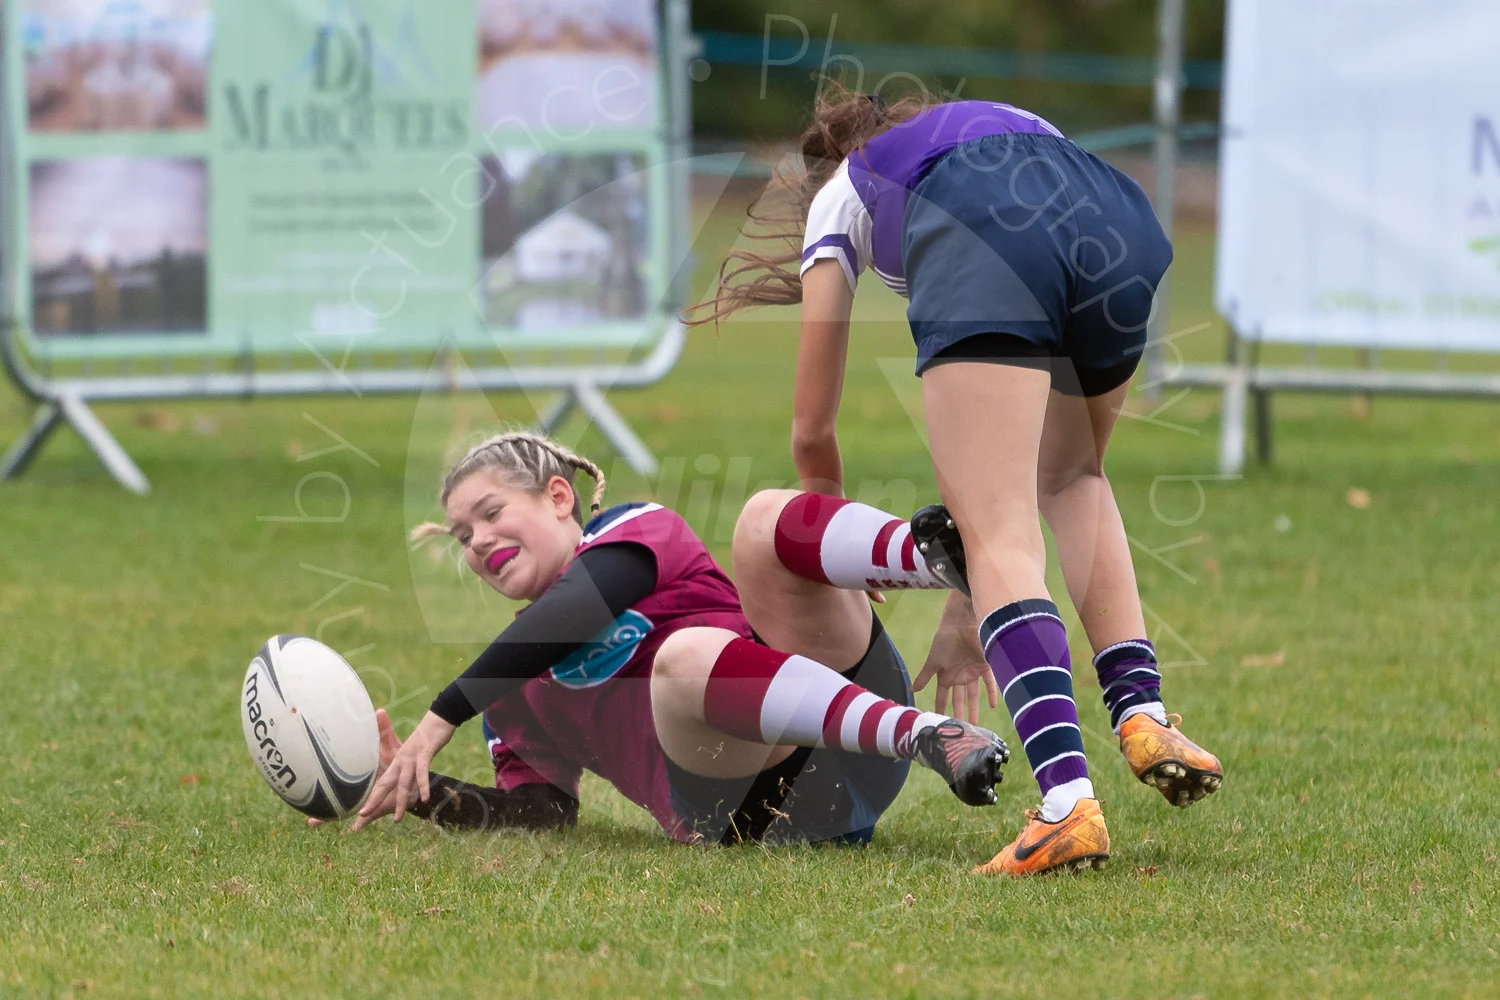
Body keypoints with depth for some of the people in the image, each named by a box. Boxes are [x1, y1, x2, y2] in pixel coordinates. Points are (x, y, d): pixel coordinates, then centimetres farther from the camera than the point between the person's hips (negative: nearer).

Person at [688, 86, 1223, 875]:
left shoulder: (838, 198, 36)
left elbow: (811, 430, 37)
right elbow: (1006, 437, 46)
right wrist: (968, 599, 51)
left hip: (983, 242, -4)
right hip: (1123, 222, 4)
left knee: (1000, 537, -6)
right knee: (1071, 477, 29)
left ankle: (1068, 800, -25)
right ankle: (1139, 711, 8)